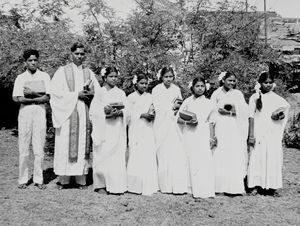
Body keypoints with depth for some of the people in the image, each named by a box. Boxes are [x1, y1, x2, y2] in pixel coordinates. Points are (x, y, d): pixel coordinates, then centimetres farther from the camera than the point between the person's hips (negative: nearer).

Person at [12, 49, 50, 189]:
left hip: (40, 112, 0)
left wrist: (31, 94, -10)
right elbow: (17, 99, -4)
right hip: (24, 112, 0)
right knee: (23, 149, 2)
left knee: (39, 149, 1)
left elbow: (47, 98, -1)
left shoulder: (44, 76, 8)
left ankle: (38, 179, 10)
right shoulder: (20, 78, 7)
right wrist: (38, 97, -8)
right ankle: (23, 179, 12)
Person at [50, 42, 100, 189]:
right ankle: (63, 179, 5)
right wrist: (77, 94, -12)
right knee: (65, 145, -3)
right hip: (67, 112, -3)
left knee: (83, 144, 2)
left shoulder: (89, 73, 14)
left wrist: (89, 93, -10)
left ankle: (81, 179, 7)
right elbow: (56, 91, -6)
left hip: (85, 113, 3)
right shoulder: (62, 71, 4)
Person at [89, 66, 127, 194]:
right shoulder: (99, 92, 8)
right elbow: (93, 110, 0)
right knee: (102, 155, -2)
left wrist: (118, 112, -17)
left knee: (116, 155, -4)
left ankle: (116, 186, 2)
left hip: (116, 128, 1)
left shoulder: (121, 93, 11)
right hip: (102, 128, -1)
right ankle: (101, 185, 8)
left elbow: (125, 111, 4)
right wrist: (104, 110, -17)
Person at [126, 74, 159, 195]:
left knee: (149, 156, -1)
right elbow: (129, 114, -5)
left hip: (148, 130, 4)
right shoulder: (131, 97, 1)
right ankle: (135, 185, 5)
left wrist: (152, 114, -4)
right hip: (136, 129, -4)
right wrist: (142, 114, -12)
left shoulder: (149, 97, 13)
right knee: (136, 157, -5)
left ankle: (148, 186, 7)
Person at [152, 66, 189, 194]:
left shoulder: (176, 89, 13)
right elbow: (158, 109, -3)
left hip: (175, 125, 3)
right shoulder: (156, 90, 2)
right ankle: (165, 186, 6)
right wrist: (172, 107, -5)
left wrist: (177, 109, -3)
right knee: (163, 155, -2)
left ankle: (178, 186, -3)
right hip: (162, 125, -3)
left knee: (178, 154, -6)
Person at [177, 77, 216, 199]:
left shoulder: (209, 103, 13)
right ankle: (196, 191, -1)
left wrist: (212, 137, 6)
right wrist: (187, 122, -11)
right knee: (193, 162, -5)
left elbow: (211, 122, 14)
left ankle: (207, 191, -5)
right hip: (190, 135, -1)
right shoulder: (187, 101, 9)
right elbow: (178, 119, 8)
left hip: (204, 135, 1)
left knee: (206, 161, -10)